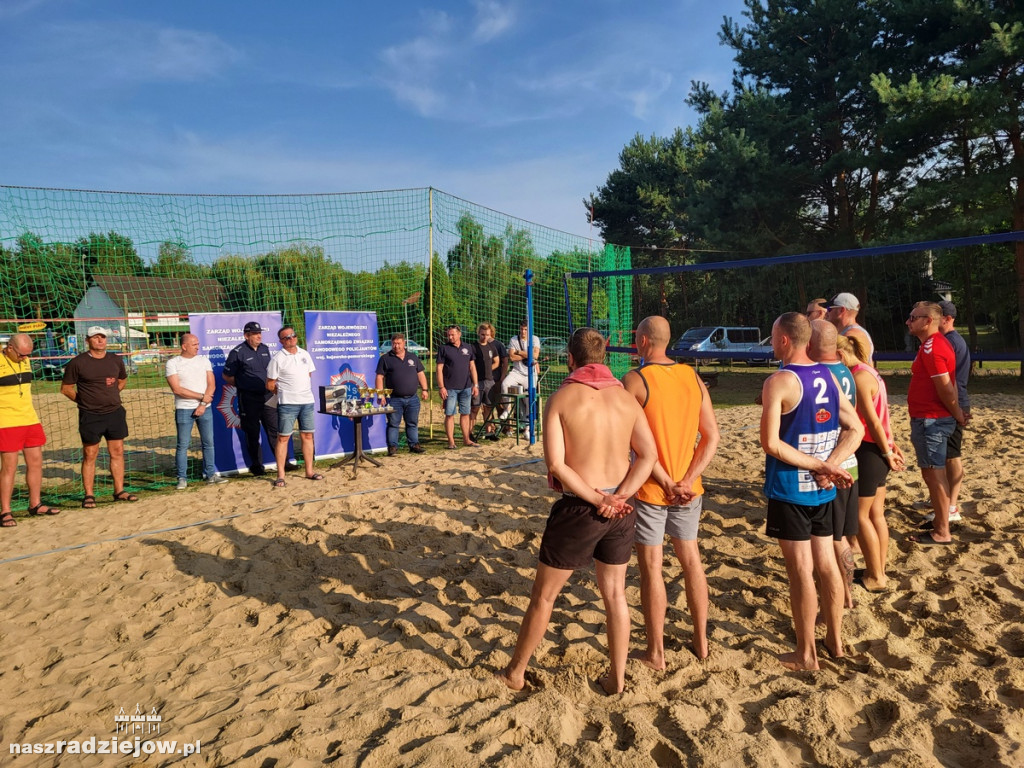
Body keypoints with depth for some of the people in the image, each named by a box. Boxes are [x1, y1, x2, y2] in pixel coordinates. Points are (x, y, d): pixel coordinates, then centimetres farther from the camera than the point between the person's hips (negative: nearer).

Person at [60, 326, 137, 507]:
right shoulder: (78, 362, -5)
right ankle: (89, 495, 10)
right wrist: (84, 401, -3)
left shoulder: (116, 360, 7)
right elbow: (66, 388, 1)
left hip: (115, 413, 4)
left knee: (117, 452, 7)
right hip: (90, 416, -4)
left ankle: (119, 491, 15)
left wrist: (110, 396, 11)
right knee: (90, 455, 2)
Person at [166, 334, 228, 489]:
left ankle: (211, 475, 14)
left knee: (208, 442, 5)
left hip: (205, 408, 3)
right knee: (183, 445, 0)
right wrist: (202, 397, -11)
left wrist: (203, 404, -9)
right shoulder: (173, 363, -3)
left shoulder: (204, 360, 8)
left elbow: (212, 384, 2)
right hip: (184, 409, -3)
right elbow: (177, 389, -11)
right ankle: (182, 479, 9)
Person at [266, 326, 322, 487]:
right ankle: (281, 475, 5)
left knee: (307, 436, 10)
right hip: (287, 403, -5)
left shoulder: (304, 354, 9)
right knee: (283, 438, -1)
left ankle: (309, 471, 19)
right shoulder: (277, 359, -7)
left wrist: (304, 391, 9)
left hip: (307, 401, 5)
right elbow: (270, 385, -4)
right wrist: (284, 393, 6)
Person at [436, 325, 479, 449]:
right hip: (450, 388, -3)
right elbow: (439, 369, -4)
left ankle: (466, 439, 18)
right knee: (449, 414, -1)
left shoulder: (468, 348, 8)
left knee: (465, 413, 9)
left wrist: (475, 385, 7)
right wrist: (441, 387, -10)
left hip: (466, 387, 3)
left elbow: (472, 367, 12)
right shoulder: (444, 349, -2)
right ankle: (451, 441, 5)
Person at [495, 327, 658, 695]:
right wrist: (619, 498, -11)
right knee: (615, 593, 19)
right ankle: (616, 678, 30)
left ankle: (515, 672, 29)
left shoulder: (562, 398, -10)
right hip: (621, 510, 4)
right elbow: (649, 455, -5)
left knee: (544, 594, 12)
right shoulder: (626, 397, 2)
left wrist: (597, 500, -16)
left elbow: (555, 463, -19)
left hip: (578, 508, -4)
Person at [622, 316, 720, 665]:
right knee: (691, 558, 18)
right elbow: (712, 437, 1)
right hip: (688, 490, 5)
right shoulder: (693, 377, 4)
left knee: (651, 567, 6)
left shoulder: (634, 380, -13)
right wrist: (687, 480, -4)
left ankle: (656, 652, 17)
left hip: (651, 490, -5)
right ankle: (701, 641, 31)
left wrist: (666, 482, -13)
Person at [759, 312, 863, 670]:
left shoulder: (778, 381, -16)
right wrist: (828, 466, -6)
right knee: (826, 564, 18)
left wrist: (819, 466, -15)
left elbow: (771, 443, -22)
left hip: (789, 489, -7)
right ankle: (835, 640, 32)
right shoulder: (827, 376, 5)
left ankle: (806, 654, 16)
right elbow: (855, 430, 5)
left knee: (801, 572, 3)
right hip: (822, 490, 7)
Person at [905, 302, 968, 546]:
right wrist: (957, 413, 11)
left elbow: (946, 388, -21)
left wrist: (957, 415, -8)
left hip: (930, 421, -10)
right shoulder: (937, 343, 14)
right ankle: (940, 521, 30)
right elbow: (949, 385, 14)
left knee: (933, 474, -3)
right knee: (935, 474, 18)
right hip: (933, 419, 10)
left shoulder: (931, 348, -19)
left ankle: (942, 533, 6)